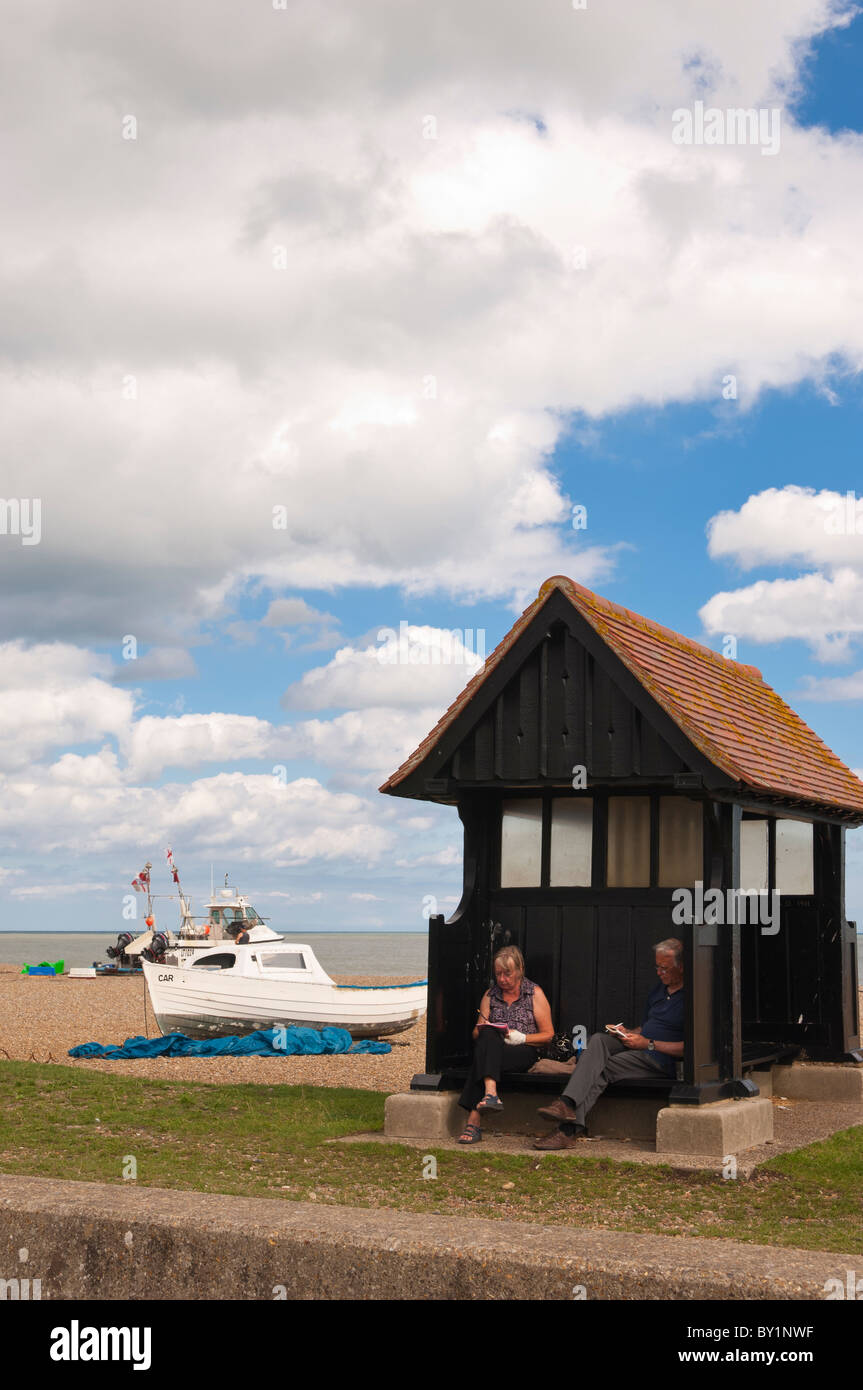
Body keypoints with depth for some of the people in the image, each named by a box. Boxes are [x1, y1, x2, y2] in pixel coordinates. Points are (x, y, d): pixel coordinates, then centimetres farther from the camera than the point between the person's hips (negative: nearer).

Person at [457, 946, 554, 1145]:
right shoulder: (490, 994, 18)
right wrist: (483, 1030, -9)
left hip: (524, 1052, -3)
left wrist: (522, 1038, -11)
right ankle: (490, 1093, -55)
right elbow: (477, 1033, 17)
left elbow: (548, 1034, 6)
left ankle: (474, 1119, -46)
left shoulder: (534, 993, 9)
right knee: (488, 1036, -35)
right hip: (491, 1048, 3)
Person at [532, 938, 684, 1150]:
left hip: (662, 1059, -8)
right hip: (638, 1046, 8)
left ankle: (569, 1130, -30)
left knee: (602, 1068, -25)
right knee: (598, 1039, -21)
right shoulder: (658, 989, 21)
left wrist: (648, 1044, -14)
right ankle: (568, 1104, -38)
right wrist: (628, 1033, 6)